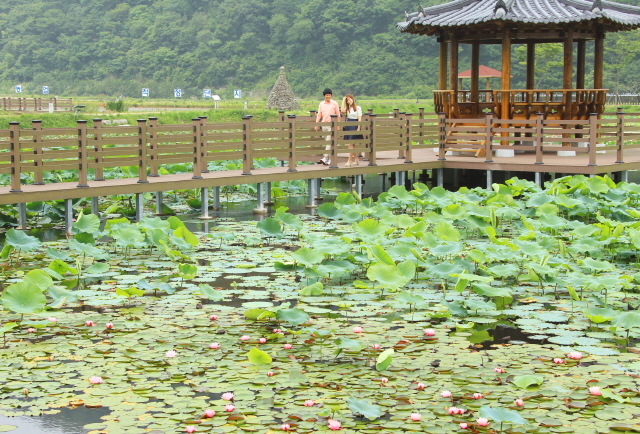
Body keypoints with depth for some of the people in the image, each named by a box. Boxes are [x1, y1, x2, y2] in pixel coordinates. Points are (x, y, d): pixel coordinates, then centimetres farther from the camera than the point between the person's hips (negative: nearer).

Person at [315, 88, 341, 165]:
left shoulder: (334, 104, 0)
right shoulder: (321, 104, 10)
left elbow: (338, 115, 2)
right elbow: (319, 115, 10)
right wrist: (316, 125, 1)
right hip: (324, 124, 4)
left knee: (329, 141, -13)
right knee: (327, 141, 7)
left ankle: (325, 158, -20)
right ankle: (330, 159, 13)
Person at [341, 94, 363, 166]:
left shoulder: (358, 108, -3)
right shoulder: (347, 108, 11)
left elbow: (360, 118, -6)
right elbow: (342, 110, -10)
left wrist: (358, 128, -14)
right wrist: (343, 101, -2)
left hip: (354, 126, -6)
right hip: (348, 126, 6)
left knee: (351, 144, -12)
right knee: (352, 144, 9)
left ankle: (349, 161, -12)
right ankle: (356, 159, 21)